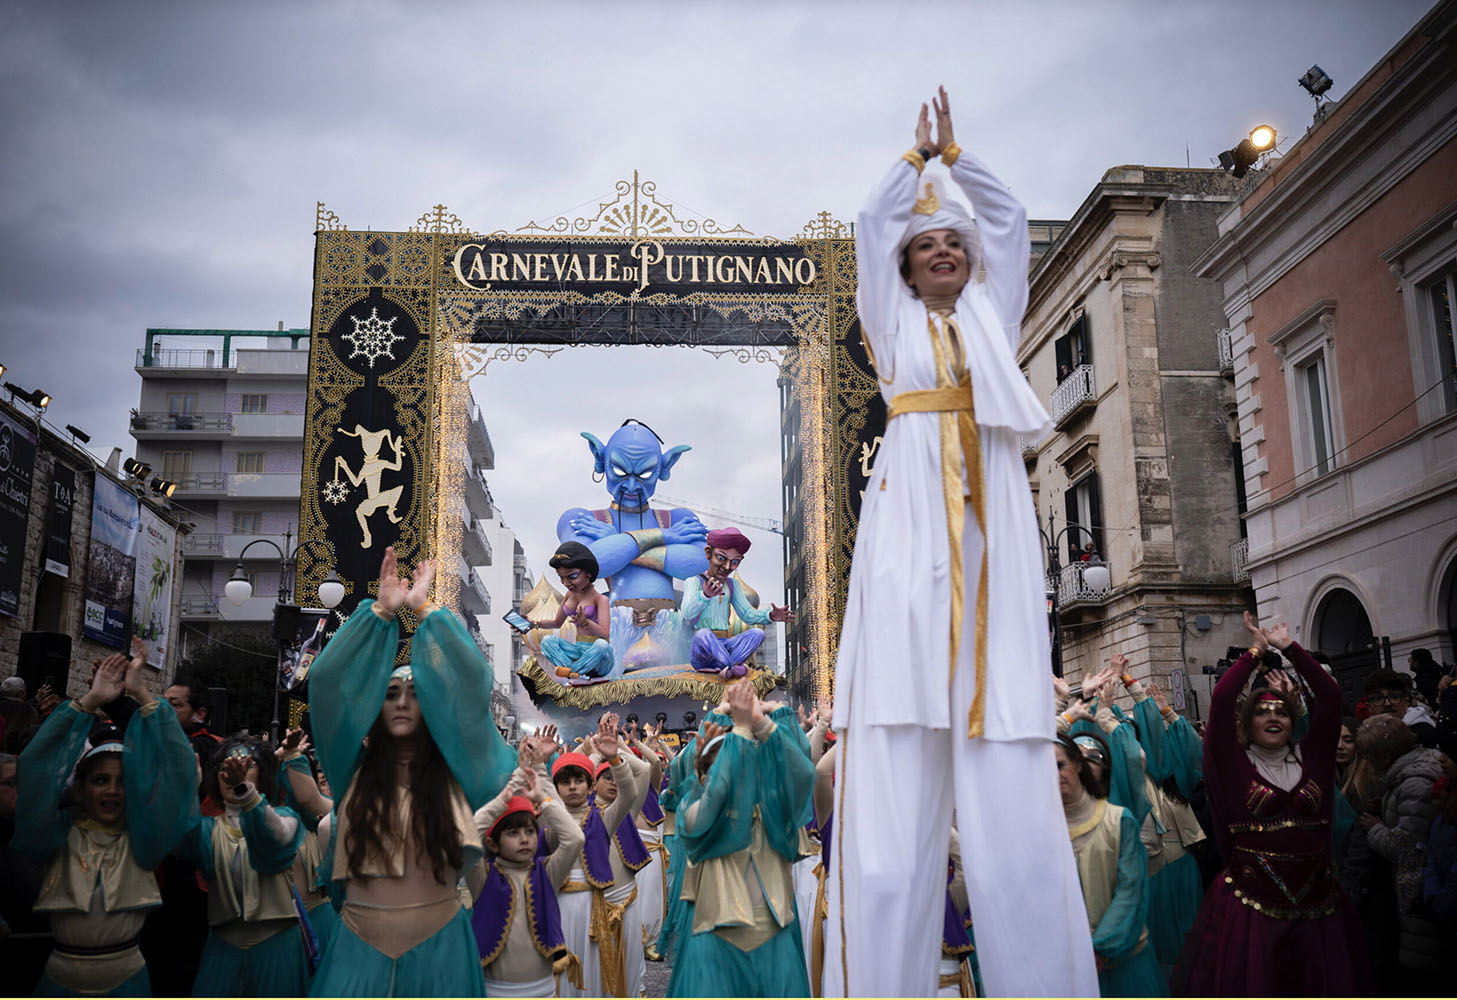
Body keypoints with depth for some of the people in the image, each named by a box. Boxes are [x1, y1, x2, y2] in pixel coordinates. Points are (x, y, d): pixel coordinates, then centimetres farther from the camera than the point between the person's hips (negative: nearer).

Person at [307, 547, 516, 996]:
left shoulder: (453, 768, 2)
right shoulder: (354, 766, 4)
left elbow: (470, 684, -7)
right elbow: (328, 682, -4)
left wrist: (425, 610, -5)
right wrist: (382, 611, -9)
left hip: (439, 946, 0)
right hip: (359, 946, 1)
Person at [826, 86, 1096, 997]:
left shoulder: (994, 312, 29)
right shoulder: (895, 319, 24)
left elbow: (1007, 215, 30)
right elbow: (876, 219, 25)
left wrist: (956, 150, 38)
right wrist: (919, 153, 37)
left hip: (991, 510, 2)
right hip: (910, 506, -1)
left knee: (1009, 767, -9)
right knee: (903, 743, -13)